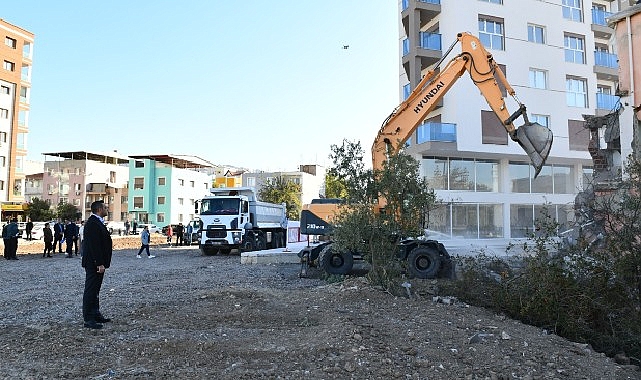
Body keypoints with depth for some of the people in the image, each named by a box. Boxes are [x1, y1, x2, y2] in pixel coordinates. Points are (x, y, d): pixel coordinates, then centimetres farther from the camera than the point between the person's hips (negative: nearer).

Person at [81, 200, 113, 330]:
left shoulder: (97, 222, 15)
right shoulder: (92, 223, -18)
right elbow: (94, 246, -24)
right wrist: (100, 263, -24)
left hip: (97, 263, 11)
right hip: (93, 264, -11)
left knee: (95, 290, 17)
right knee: (91, 290, -4)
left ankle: (96, 315, 27)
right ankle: (88, 320, 2)